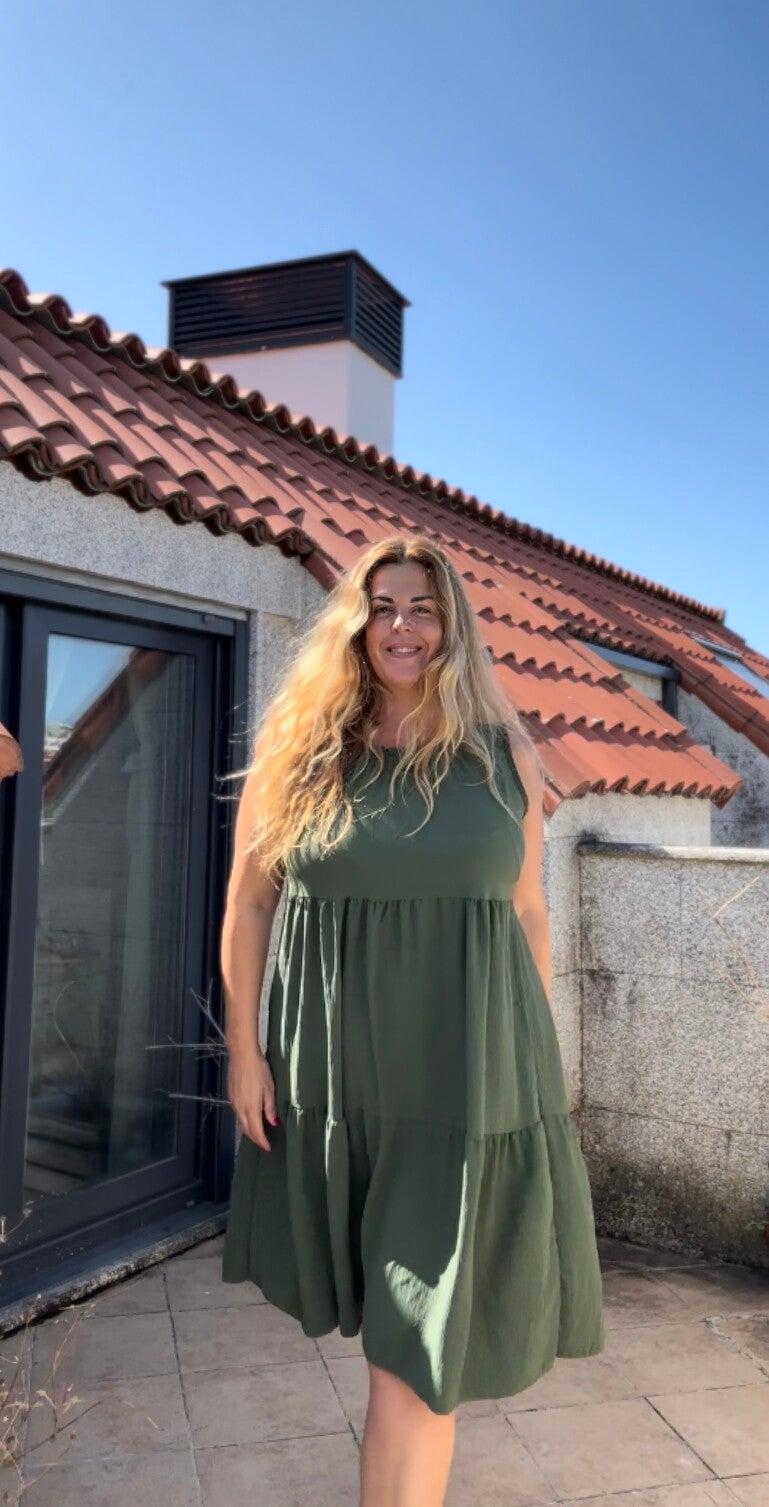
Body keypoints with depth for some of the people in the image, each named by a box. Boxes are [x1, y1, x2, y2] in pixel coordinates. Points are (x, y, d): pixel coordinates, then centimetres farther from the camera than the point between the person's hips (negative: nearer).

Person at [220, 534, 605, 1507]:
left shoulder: (505, 756, 0)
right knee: (375, 1306, 21)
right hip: (331, 1067, 2)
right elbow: (247, 903, 3)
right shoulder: (301, 754, 0)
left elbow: (528, 913, 6)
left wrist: (538, 1054, 7)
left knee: (421, 1337, -1)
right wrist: (243, 1047, -1)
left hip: (464, 1069, -1)